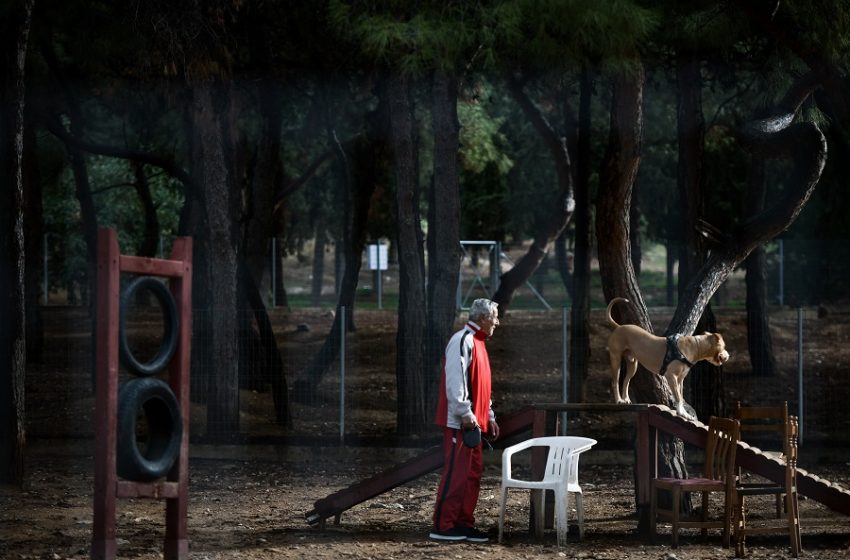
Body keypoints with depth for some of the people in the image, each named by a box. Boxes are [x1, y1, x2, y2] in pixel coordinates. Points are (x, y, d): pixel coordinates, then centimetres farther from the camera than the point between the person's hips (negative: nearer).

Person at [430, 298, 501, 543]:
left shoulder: (477, 342, 19)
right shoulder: (462, 341, -13)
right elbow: (455, 381, -21)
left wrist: (489, 417, 22)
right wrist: (466, 415, -22)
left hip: (473, 422, 10)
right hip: (459, 422, -10)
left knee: (473, 472, 11)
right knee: (455, 473, -8)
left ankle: (464, 524, 15)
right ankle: (442, 527, -6)